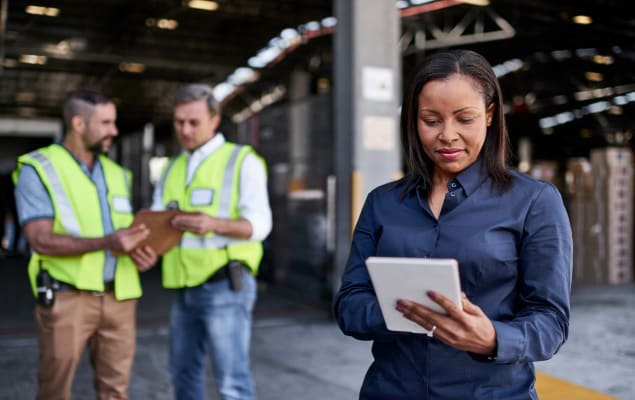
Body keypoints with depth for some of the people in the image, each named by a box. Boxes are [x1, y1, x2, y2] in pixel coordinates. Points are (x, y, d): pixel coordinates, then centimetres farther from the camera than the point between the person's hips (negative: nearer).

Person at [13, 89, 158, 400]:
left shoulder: (117, 174, 15)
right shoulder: (37, 169, -3)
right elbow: (41, 240, -13)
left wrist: (141, 250, -4)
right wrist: (106, 243, -24)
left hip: (119, 297, 5)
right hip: (67, 296, -4)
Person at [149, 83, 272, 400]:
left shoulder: (242, 161, -5)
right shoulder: (172, 168, 15)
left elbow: (258, 224, -15)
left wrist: (214, 224, -33)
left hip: (225, 285, -7)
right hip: (186, 288, 7)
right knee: (184, 371, 14)